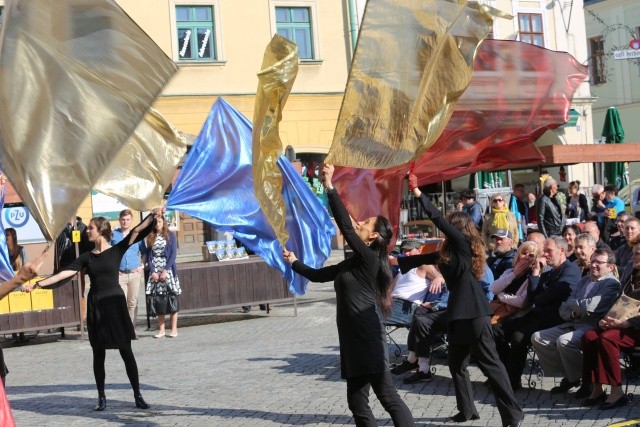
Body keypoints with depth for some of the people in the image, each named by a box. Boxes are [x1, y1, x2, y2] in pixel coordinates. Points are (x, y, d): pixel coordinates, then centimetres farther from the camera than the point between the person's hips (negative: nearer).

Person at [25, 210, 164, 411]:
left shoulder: (116, 251, -1)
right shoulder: (87, 257, 6)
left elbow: (137, 232, -12)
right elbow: (63, 274, 2)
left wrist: (152, 216, -26)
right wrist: (37, 284, -5)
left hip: (115, 303, -3)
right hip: (95, 306, 3)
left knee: (126, 352, 0)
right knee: (99, 354, 7)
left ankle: (138, 396, 7)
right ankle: (101, 397, 16)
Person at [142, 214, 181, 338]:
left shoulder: (170, 235, 3)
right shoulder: (149, 237, 9)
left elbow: (173, 254, -3)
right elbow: (148, 255, 6)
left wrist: (165, 270, -11)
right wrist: (153, 271, -6)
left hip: (168, 270, -2)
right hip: (154, 271, 2)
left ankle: (174, 329, 3)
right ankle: (161, 329, 8)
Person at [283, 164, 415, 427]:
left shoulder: (369, 258, -9)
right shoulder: (352, 263, 16)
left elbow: (345, 226, -17)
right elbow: (318, 275, 28)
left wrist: (329, 186, -14)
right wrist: (294, 263, 29)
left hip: (368, 338, -9)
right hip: (353, 339, 9)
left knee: (388, 398, -8)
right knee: (357, 402, 10)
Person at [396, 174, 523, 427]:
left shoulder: (464, 244, -5)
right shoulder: (451, 251, 16)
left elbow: (440, 221, -11)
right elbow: (427, 258, 26)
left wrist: (418, 194, -11)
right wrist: (397, 261, 32)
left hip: (473, 313, -9)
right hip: (460, 312, 9)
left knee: (489, 363, -6)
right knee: (457, 365, 12)